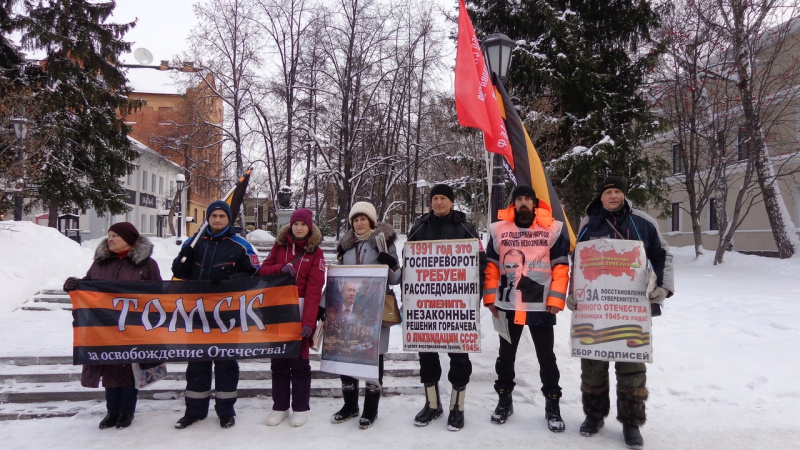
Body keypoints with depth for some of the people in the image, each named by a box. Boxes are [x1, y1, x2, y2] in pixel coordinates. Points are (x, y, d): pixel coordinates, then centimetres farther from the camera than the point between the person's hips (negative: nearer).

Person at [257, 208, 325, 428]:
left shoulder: (315, 252, -3)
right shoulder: (279, 246, 7)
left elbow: (314, 289, -11)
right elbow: (262, 271, 4)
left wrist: (309, 320, -20)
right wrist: (280, 268, -16)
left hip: (300, 313, -3)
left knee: (299, 361, 3)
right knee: (278, 361, 9)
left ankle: (300, 407, 15)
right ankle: (279, 406, 21)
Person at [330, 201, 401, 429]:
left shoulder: (383, 242, -1)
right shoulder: (345, 244, 12)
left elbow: (395, 279, -1)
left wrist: (391, 263, -21)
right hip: (347, 308, 5)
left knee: (374, 356, 2)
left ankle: (371, 409, 15)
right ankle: (350, 404, 24)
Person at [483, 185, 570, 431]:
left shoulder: (553, 229, -1)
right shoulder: (499, 229, 4)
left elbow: (561, 267, -1)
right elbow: (491, 265, 8)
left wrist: (556, 298, -9)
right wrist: (490, 296, 2)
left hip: (541, 305, -2)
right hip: (507, 305, 2)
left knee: (546, 356, 8)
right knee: (506, 354, 14)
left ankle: (552, 405, 22)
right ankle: (504, 399, 29)